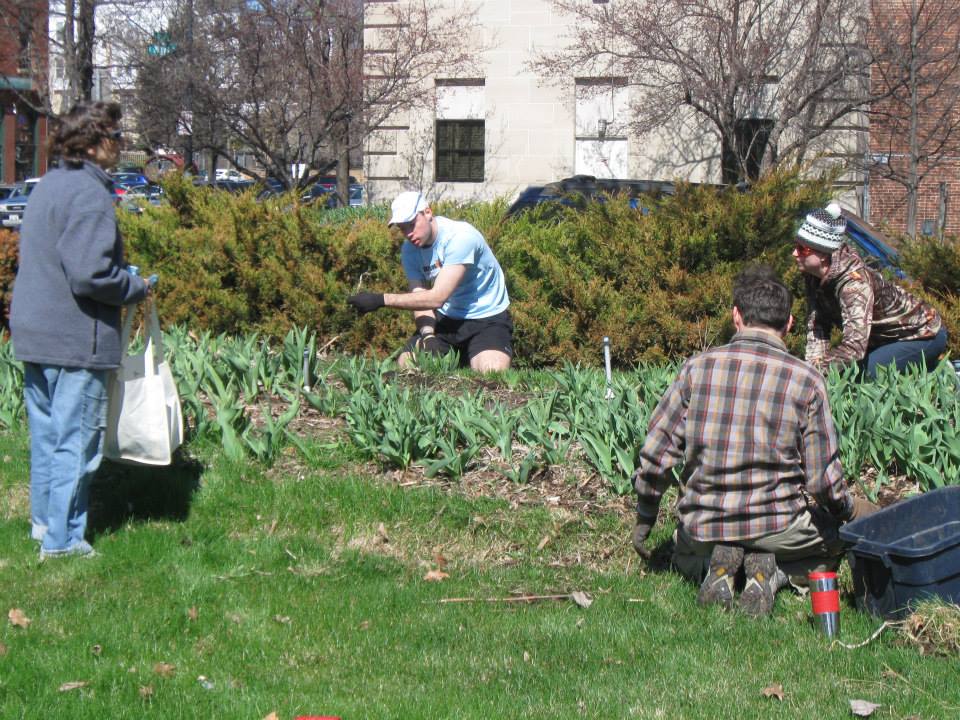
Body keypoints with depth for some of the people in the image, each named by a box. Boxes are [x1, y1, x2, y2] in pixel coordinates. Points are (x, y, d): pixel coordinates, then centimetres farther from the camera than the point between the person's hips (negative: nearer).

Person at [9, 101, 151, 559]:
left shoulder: (48, 186, 11)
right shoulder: (89, 194, -19)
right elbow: (90, 275, -26)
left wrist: (123, 279, 15)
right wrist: (136, 288, -9)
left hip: (36, 333, 9)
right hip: (75, 340, -9)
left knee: (46, 433, 19)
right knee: (75, 440, 0)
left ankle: (43, 521, 30)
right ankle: (62, 540, 5)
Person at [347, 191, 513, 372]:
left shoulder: (460, 237, -26)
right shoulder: (410, 250, -3)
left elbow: (437, 298, -30)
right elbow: (421, 298, -7)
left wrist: (381, 300, -32)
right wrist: (428, 335, -29)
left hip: (488, 318, -6)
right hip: (448, 318, 6)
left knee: (493, 372, -30)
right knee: (405, 365, -13)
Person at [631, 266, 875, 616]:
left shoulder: (698, 367, -4)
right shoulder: (806, 380, -8)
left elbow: (656, 455, -4)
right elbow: (823, 479, -6)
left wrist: (644, 519, 12)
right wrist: (850, 510, 17)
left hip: (703, 525, 2)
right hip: (776, 525, -2)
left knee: (685, 556, 37)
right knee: (836, 538, 28)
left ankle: (716, 567, 0)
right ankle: (771, 572, -2)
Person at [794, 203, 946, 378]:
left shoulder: (854, 283, -36)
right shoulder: (813, 275, -10)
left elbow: (854, 347, -45)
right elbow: (817, 323, -7)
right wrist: (813, 363, -23)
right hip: (887, 337, 9)